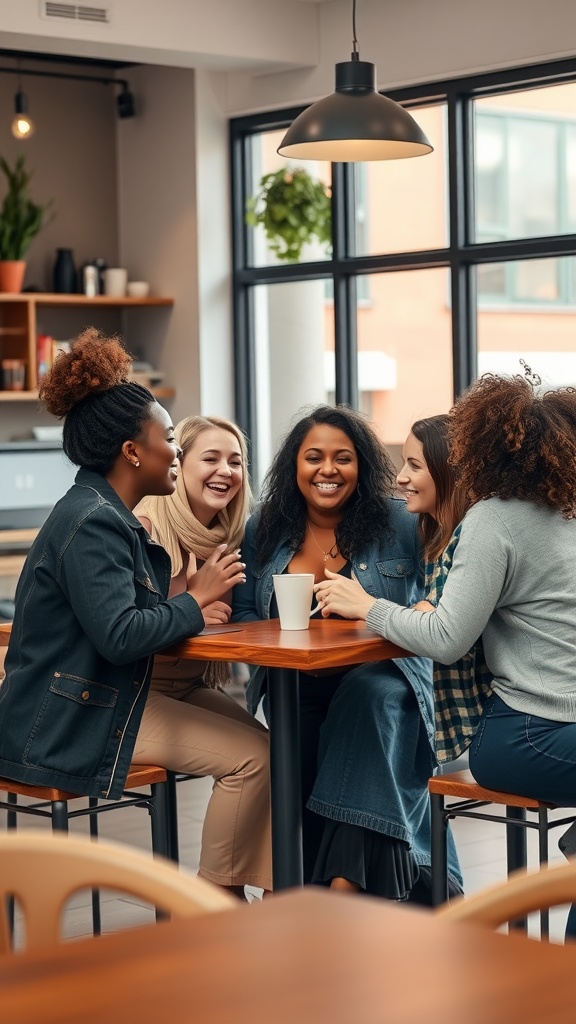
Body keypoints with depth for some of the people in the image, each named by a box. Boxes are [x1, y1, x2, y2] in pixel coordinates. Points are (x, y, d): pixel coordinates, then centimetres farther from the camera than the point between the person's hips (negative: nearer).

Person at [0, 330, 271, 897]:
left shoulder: (106, 515, 14)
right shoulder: (91, 524, -19)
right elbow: (118, 635, -27)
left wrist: (189, 595, -1)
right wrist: (196, 600, -15)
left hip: (105, 700, 10)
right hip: (70, 726, -10)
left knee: (248, 736, 5)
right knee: (249, 755, -11)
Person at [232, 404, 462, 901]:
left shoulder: (400, 524, 1)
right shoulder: (263, 530, 9)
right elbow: (242, 615, 10)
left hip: (380, 678, -2)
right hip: (293, 690, 2)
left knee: (368, 698, -36)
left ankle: (345, 880, -37)